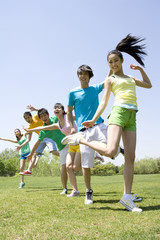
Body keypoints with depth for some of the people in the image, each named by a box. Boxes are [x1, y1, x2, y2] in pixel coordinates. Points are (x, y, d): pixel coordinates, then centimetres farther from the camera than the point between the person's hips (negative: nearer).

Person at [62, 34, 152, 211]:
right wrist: (94, 120, -3)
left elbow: (148, 85, 43)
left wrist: (141, 69, 33)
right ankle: (80, 139, -3)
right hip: (119, 112, -5)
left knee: (130, 157, -5)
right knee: (110, 151, -25)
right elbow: (104, 101, 7)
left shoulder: (131, 78, 29)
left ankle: (127, 196, -3)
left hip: (132, 118, 5)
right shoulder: (110, 79, 14)